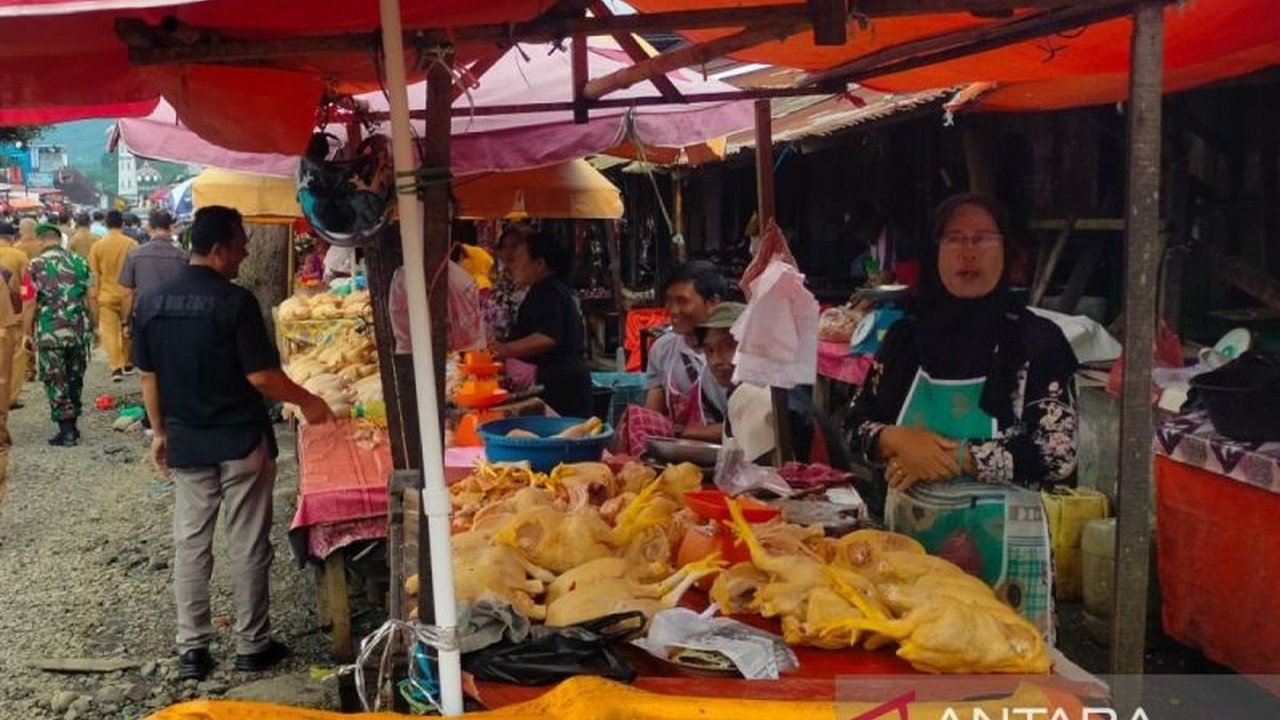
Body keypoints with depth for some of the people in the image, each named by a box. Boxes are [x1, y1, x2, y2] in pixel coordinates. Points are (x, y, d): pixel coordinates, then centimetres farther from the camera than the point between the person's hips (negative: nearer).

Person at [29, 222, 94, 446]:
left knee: (55, 382, 3)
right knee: (75, 379, 15)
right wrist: (94, 327, 13)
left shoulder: (36, 265, -4)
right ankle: (72, 426, 22)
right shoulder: (78, 261, 5)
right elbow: (89, 299, 5)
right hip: (79, 330, 3)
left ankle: (66, 431, 0)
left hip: (50, 333, -3)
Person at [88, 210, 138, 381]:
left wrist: (94, 295, 9)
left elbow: (94, 276, -1)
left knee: (109, 331, 0)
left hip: (106, 295, -1)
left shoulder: (97, 246, -3)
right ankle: (127, 363, 29)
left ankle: (116, 367, -11)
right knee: (127, 329, 17)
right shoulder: (131, 244, -5)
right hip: (127, 294, 1)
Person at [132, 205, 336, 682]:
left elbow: (148, 376, 7)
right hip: (241, 442, -4)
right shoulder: (235, 301, -16)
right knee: (248, 547, 7)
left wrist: (159, 432, 17)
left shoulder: (151, 302, 1)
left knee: (190, 545, 11)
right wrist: (307, 401, -1)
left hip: (186, 444, 5)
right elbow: (261, 376, -16)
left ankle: (191, 650, 17)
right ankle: (252, 646, 16)